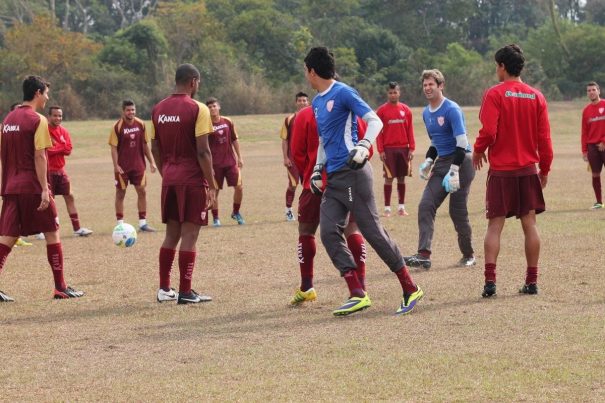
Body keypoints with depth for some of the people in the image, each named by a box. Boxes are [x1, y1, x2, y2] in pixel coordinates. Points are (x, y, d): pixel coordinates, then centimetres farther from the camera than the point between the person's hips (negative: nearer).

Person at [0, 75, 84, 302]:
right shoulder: (37, 120, -10)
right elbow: (39, 157, -15)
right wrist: (44, 189, -15)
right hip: (33, 187, -6)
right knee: (52, 232, 6)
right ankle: (60, 287, 8)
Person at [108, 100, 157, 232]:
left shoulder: (141, 124, 2)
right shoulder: (117, 127, -10)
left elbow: (145, 144, 10)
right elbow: (114, 147, -10)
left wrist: (151, 161, 7)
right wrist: (116, 165, -18)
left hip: (138, 165, 4)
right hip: (123, 166, -4)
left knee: (142, 191, 2)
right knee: (120, 193, 4)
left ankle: (143, 223, 9)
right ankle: (120, 224, 10)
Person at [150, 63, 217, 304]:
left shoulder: (158, 109, 8)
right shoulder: (197, 109, -11)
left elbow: (155, 148, 11)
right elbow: (203, 151, -14)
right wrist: (212, 185, -8)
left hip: (169, 180, 6)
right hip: (193, 180, -6)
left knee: (171, 234, 14)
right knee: (189, 235, -1)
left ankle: (164, 289, 16)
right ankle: (185, 292, 0)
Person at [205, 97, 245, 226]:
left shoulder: (228, 122, 5)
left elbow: (234, 140, 14)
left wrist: (239, 157, 12)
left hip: (231, 161, 3)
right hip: (215, 164, -3)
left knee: (239, 187, -2)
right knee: (214, 191, 1)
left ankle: (236, 213, 18)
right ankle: (215, 218, 11)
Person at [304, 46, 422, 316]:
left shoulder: (343, 93, -8)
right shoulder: (317, 102, 18)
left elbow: (375, 121, -14)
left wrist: (364, 146, -30)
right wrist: (318, 169, 23)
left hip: (352, 173, -9)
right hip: (333, 178, 9)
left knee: (372, 230, -7)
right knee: (329, 233, -4)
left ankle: (410, 290, 3)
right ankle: (357, 295, -3)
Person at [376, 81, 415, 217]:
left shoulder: (405, 109, 6)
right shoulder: (382, 110, -1)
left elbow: (410, 130, 7)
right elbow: (378, 132, -1)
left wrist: (411, 148, 1)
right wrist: (381, 150, -7)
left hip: (403, 148, 2)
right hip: (388, 149, -2)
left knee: (402, 178, 7)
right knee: (389, 178, -2)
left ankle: (401, 207, 13)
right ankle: (387, 208, 1)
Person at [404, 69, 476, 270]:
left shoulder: (452, 110, -12)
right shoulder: (426, 113, 13)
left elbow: (462, 143, -18)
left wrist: (453, 171, -24)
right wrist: (428, 161, 9)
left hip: (460, 162, -8)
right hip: (441, 163, 8)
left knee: (457, 212, -5)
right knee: (426, 206, -8)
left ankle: (468, 255, 13)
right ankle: (424, 255, -14)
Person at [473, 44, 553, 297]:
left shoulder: (495, 94, -9)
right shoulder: (536, 96, 4)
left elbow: (488, 132, -15)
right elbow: (544, 137, 4)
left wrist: (478, 151, 4)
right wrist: (545, 169, 13)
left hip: (501, 170, -3)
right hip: (528, 169, 3)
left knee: (495, 225, 1)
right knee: (529, 224, 6)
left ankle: (490, 280, -7)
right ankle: (532, 281, 7)